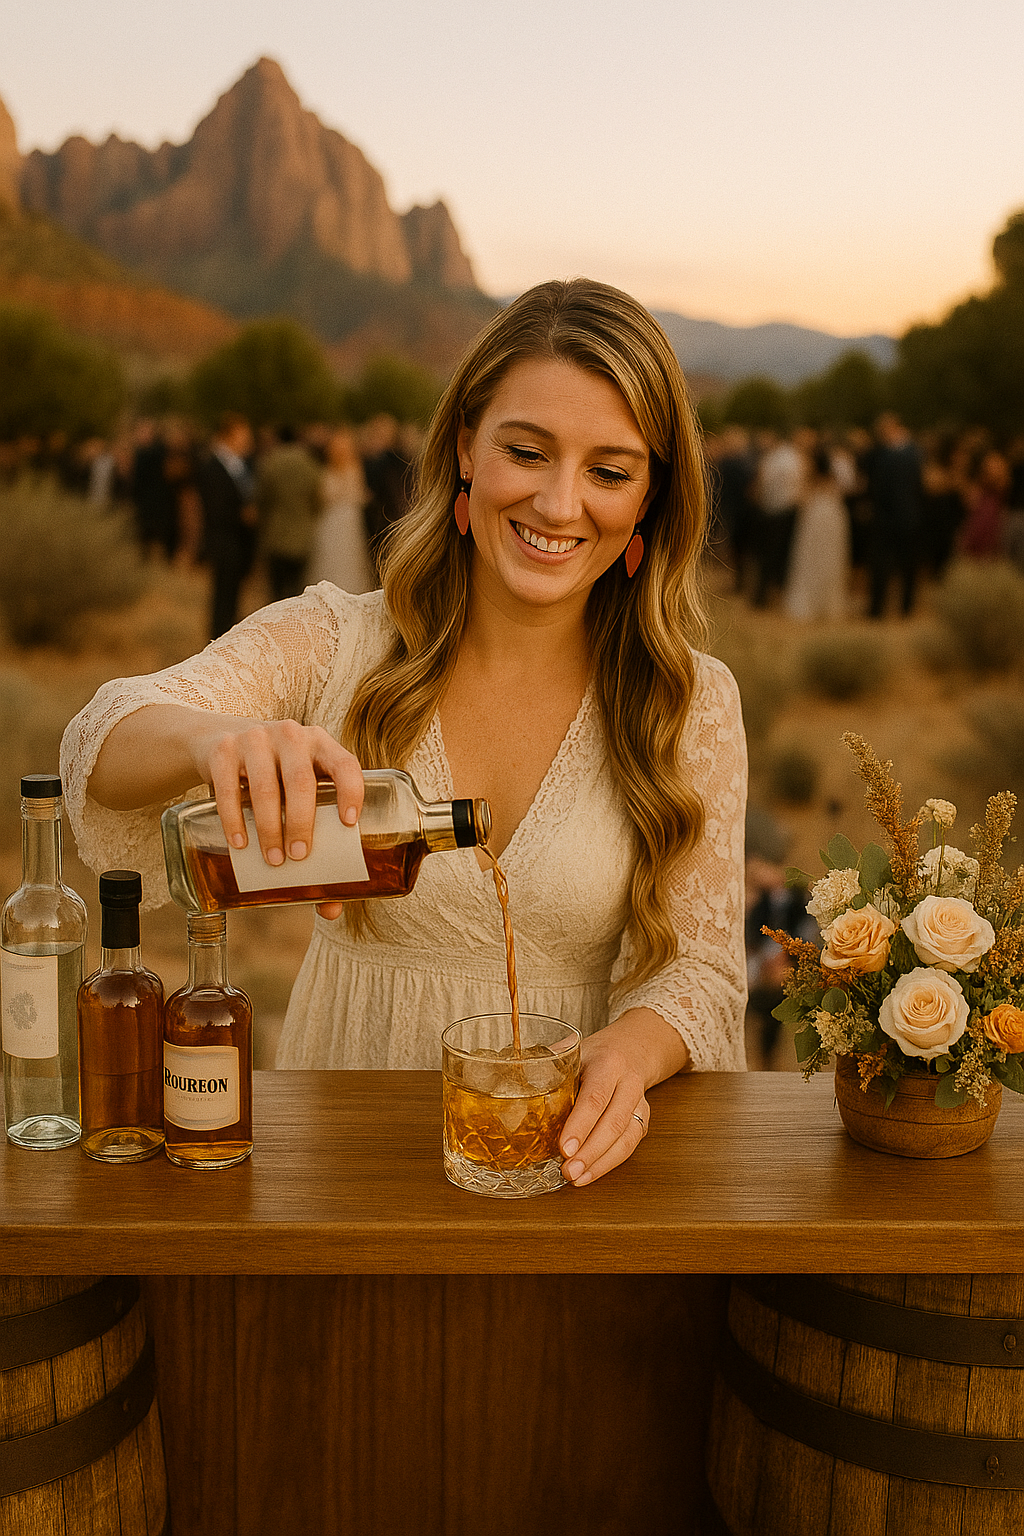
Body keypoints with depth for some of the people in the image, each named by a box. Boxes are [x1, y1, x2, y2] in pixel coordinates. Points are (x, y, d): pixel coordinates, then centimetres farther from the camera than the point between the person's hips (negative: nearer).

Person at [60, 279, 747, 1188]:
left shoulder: (694, 702, 2)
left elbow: (700, 970, 1)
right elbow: (106, 738, -16)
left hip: (566, 1160, 1)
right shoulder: (331, 644, -1)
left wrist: (629, 1055, -22)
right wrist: (213, 736, -40)